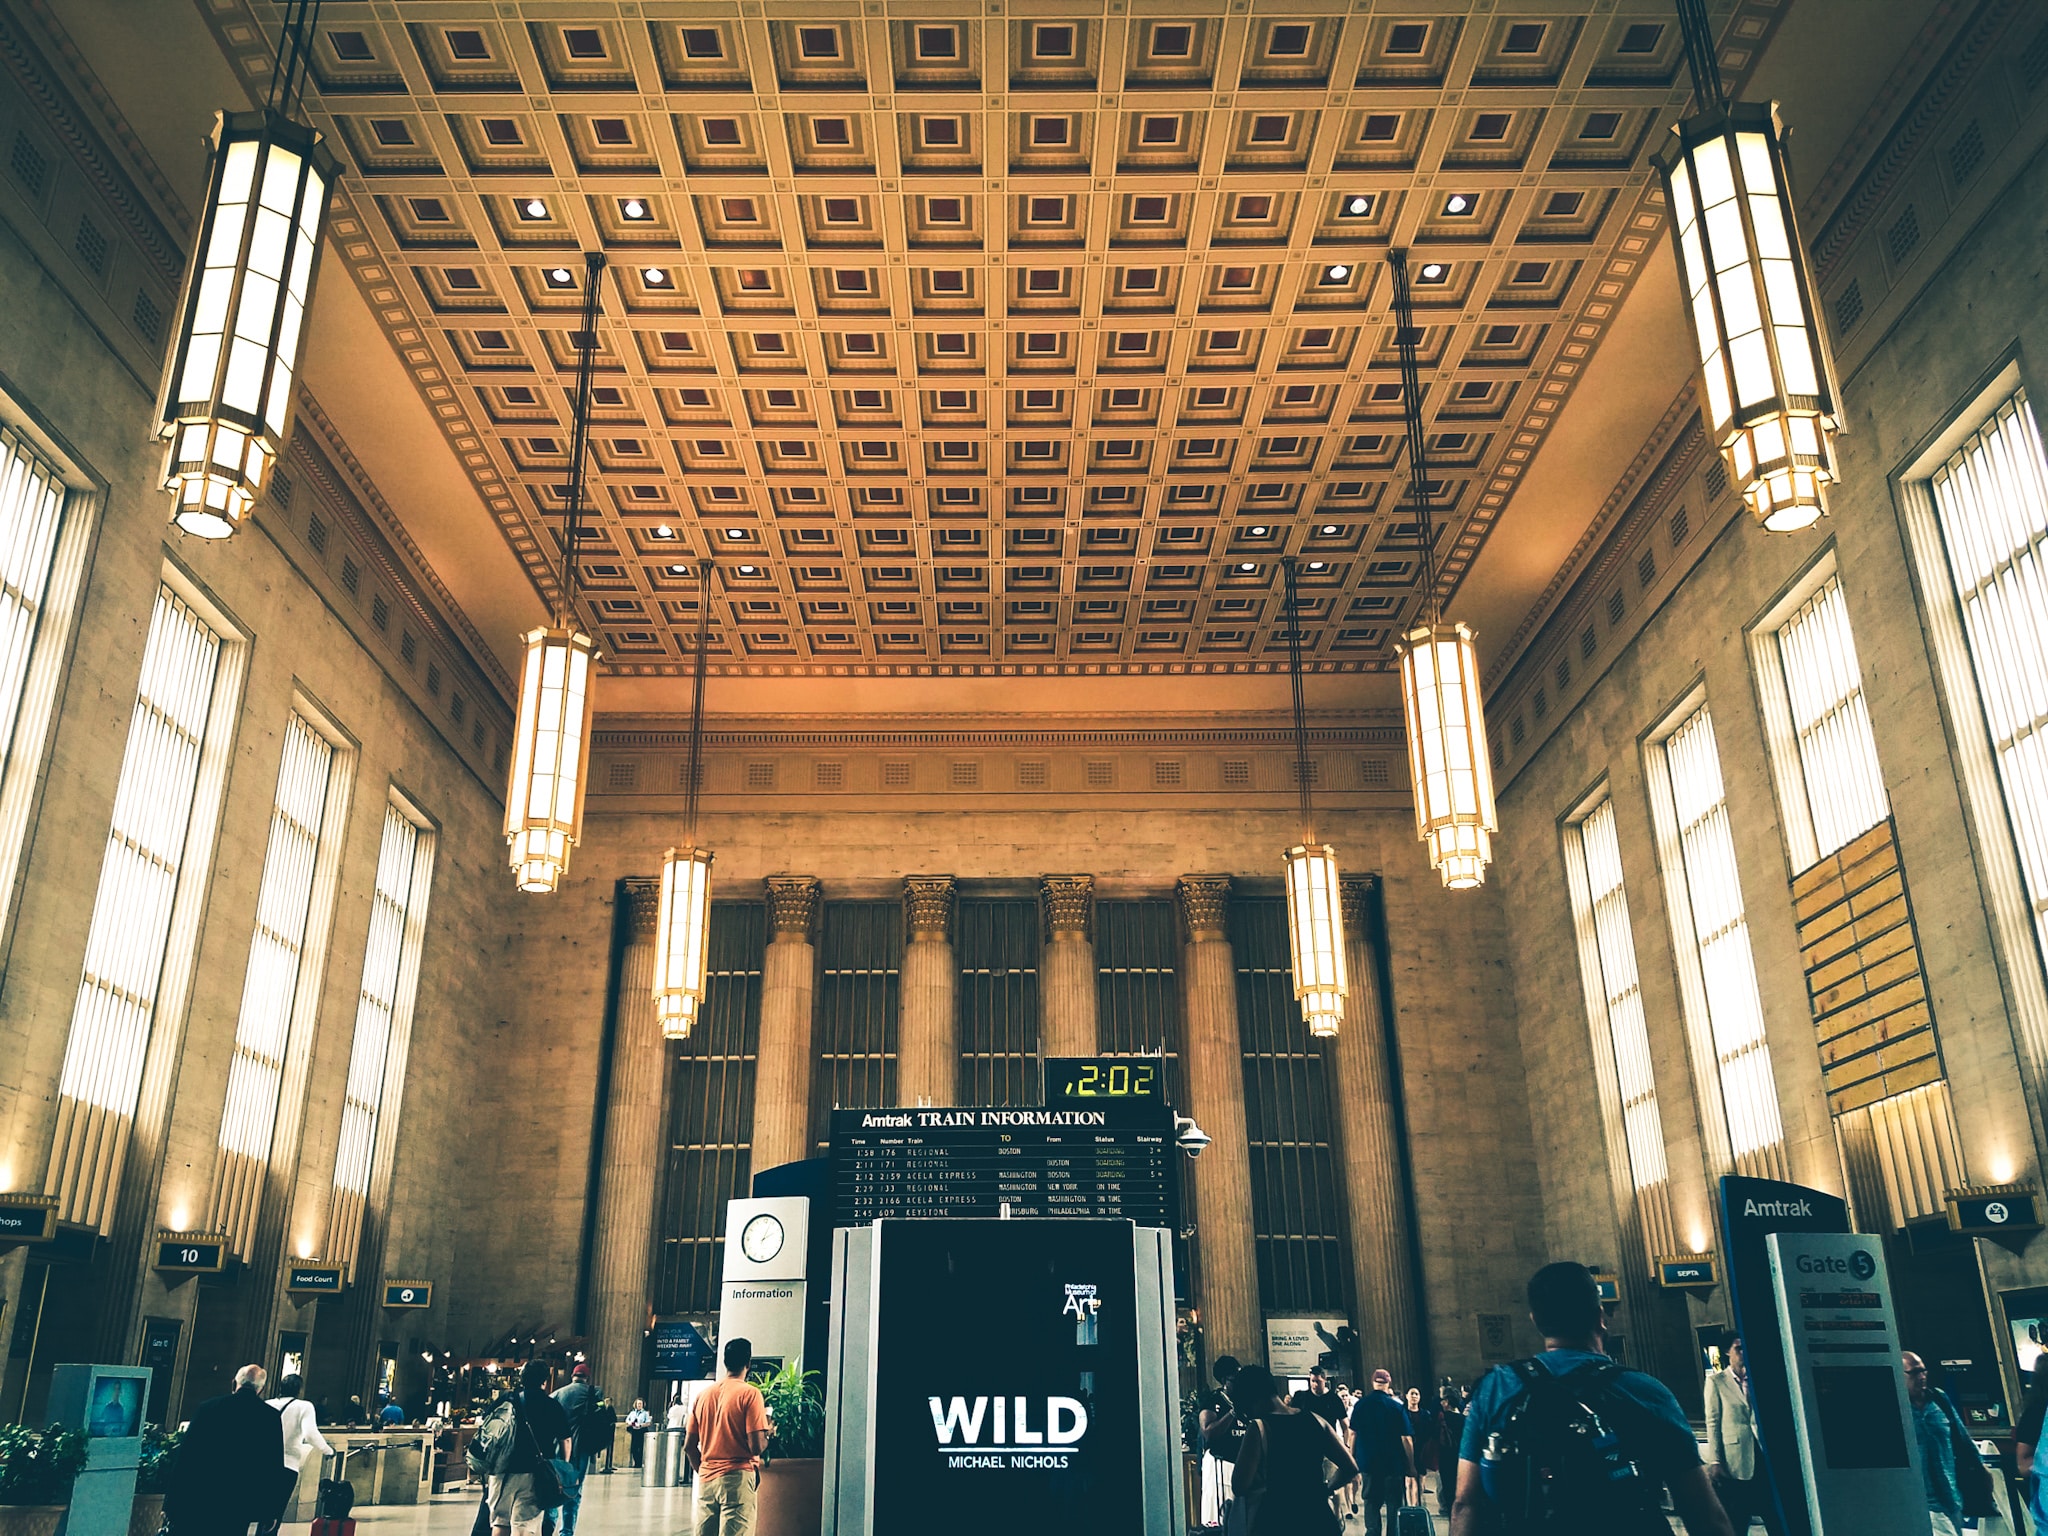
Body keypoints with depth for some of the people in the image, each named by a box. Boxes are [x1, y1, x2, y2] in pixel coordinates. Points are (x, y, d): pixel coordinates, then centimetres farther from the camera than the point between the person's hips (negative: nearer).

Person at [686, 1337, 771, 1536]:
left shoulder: (703, 1395, 9)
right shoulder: (750, 1393, -7)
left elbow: (689, 1446, 11)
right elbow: (756, 1446, -14)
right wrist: (767, 1434, 7)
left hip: (706, 1480, 6)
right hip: (737, 1478, -6)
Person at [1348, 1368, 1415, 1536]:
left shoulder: (1360, 1404, -2)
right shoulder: (1396, 1406, -9)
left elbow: (1353, 1434, 3)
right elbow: (1406, 1438, -9)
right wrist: (1411, 1466, -1)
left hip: (1368, 1462, 2)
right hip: (1394, 1464, -2)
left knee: (1371, 1502, 11)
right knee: (1393, 1503, 10)